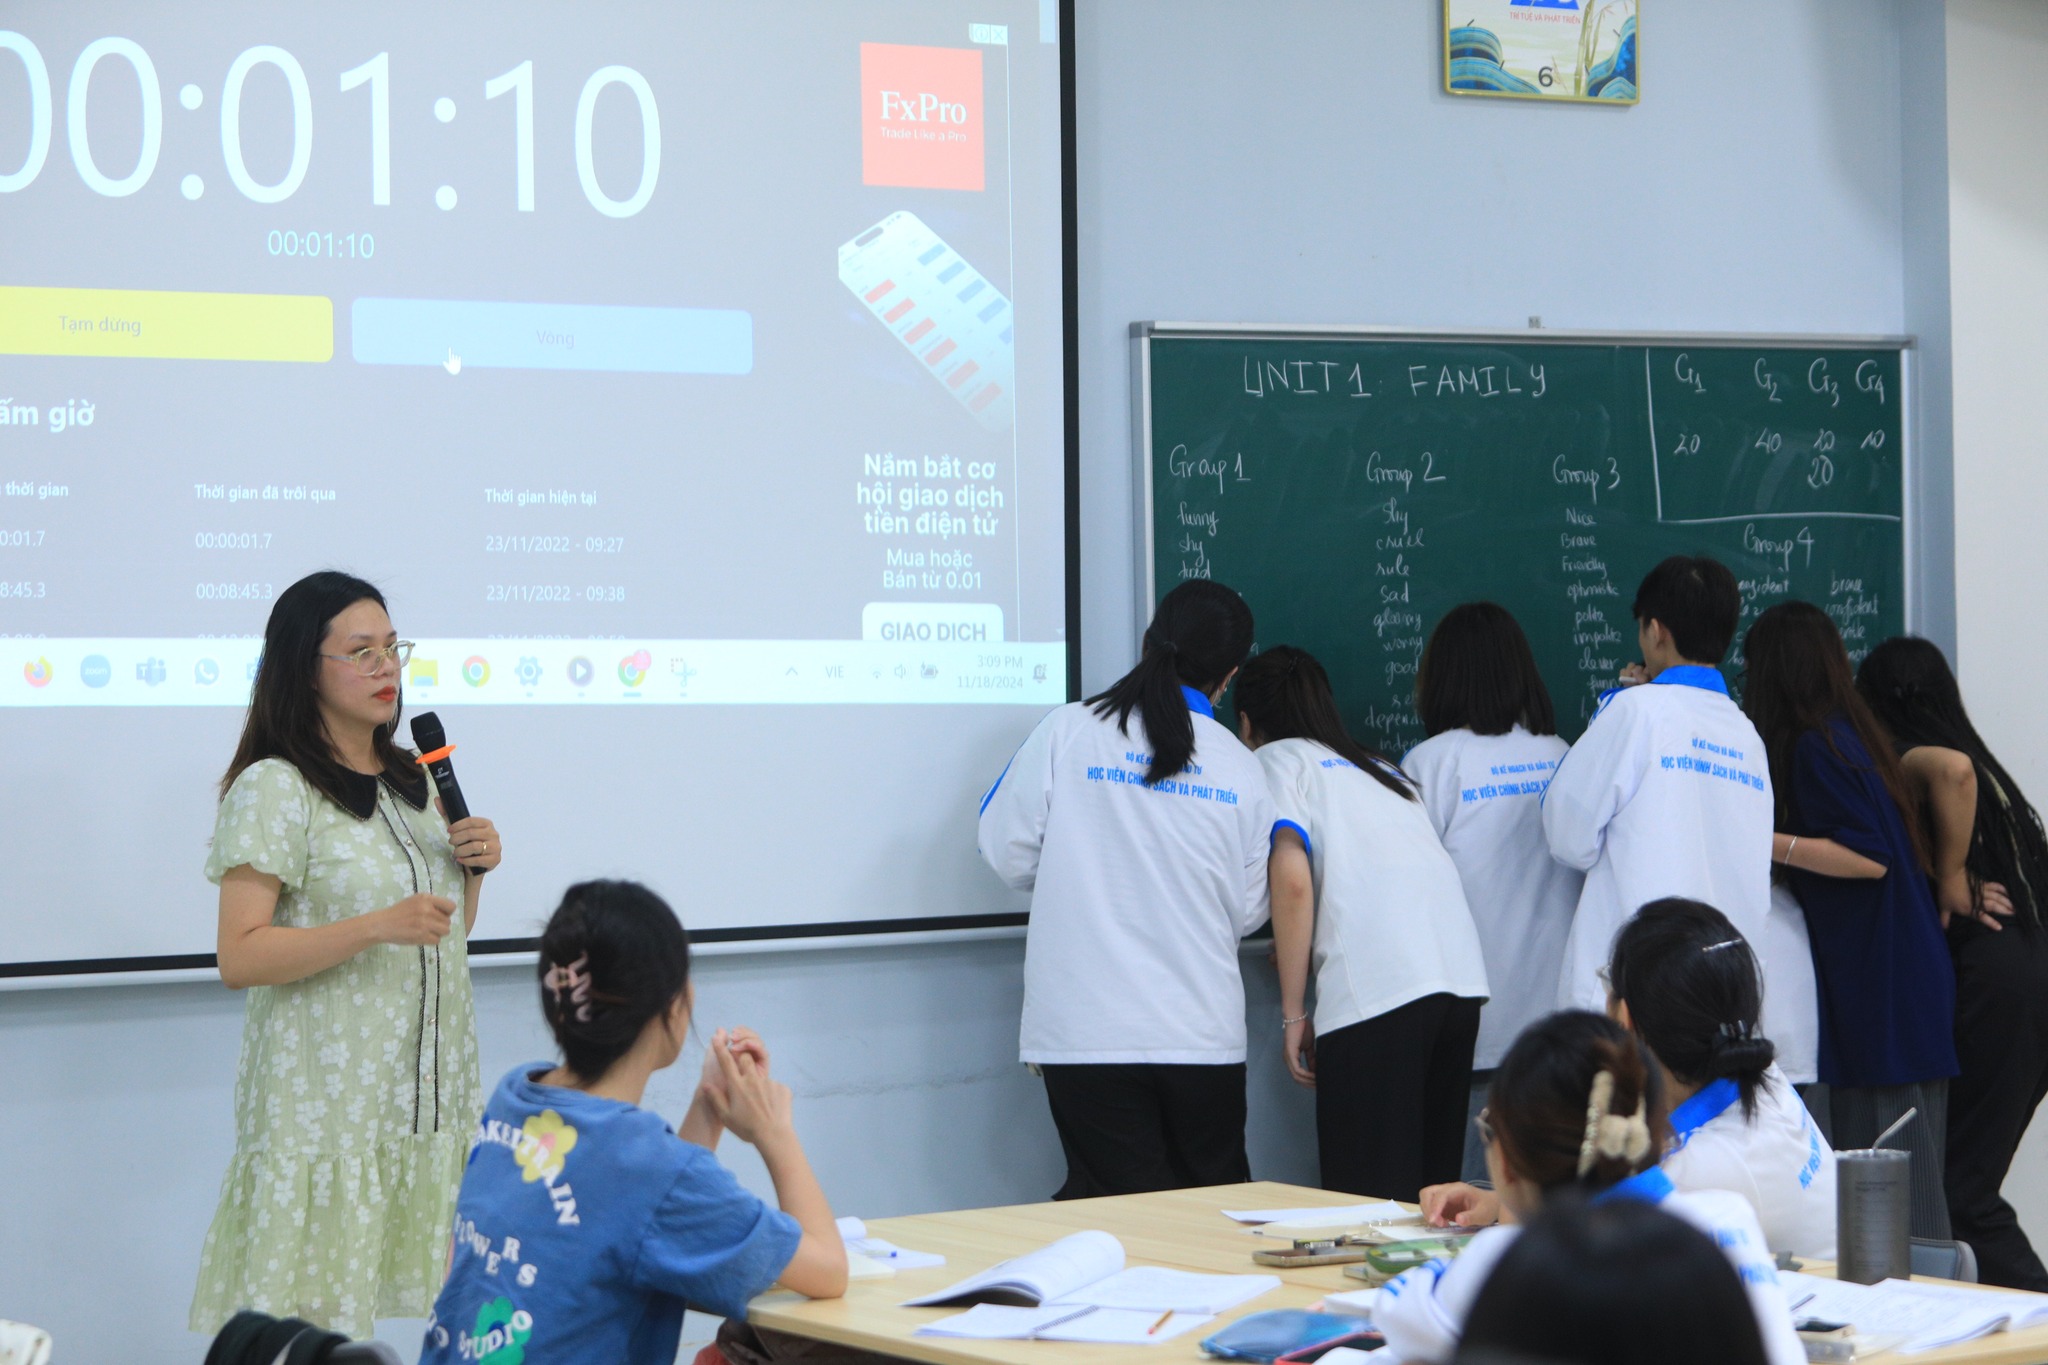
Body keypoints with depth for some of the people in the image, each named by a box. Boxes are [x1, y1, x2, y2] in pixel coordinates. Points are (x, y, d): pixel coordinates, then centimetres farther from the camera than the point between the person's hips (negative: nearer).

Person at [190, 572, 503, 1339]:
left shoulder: (413, 782, 14)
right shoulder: (275, 788, -9)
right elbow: (240, 959, -16)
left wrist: (473, 868, 3)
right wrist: (379, 926, -24)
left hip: (428, 1093, 7)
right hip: (328, 1097, -7)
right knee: (316, 1312, -6)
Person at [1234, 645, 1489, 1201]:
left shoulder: (1276, 760, 10)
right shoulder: (1380, 767, 29)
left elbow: (1293, 882, -5)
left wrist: (1293, 1014, -1)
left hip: (1376, 989, -7)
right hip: (1463, 978, 7)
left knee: (1370, 1196, -5)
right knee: (1429, 1187, 12)